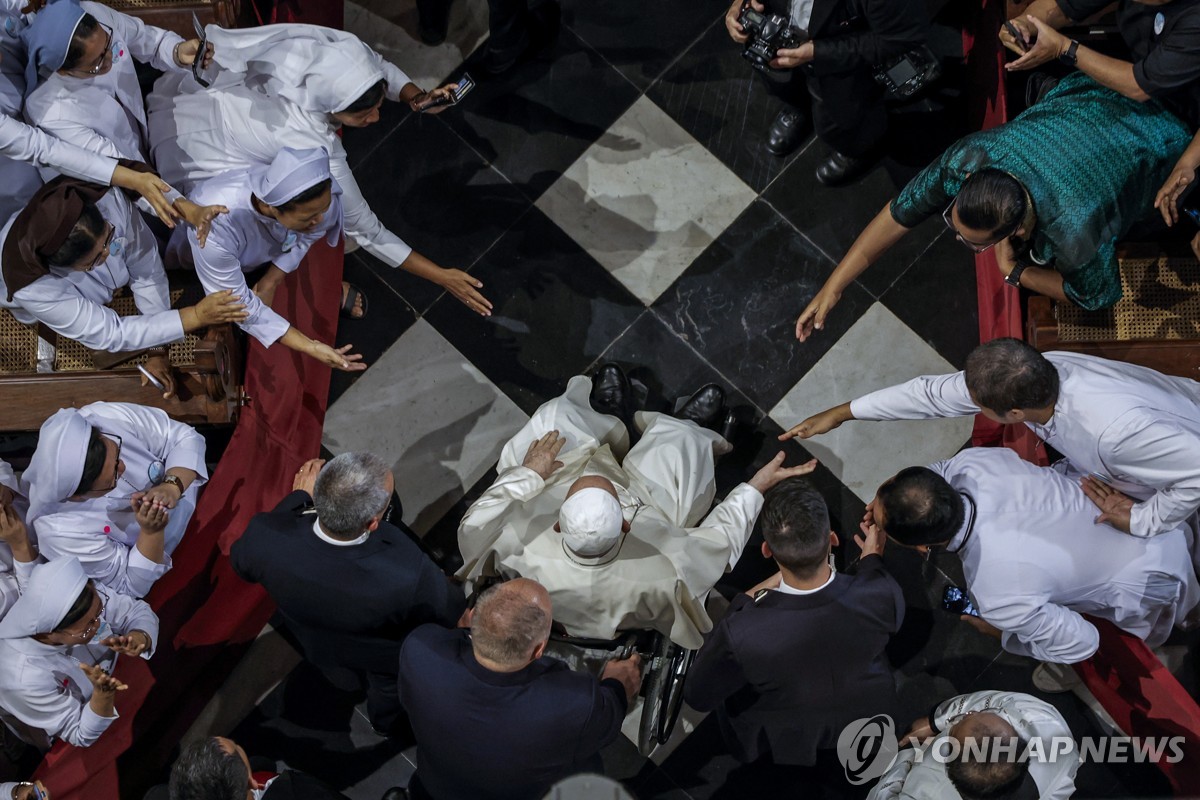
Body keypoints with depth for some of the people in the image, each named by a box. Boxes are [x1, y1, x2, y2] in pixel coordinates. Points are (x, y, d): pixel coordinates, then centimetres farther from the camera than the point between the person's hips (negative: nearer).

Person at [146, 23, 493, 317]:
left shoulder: (320, 50, -25)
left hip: (189, 95, 7)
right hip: (189, 152, -7)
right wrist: (442, 277, -22)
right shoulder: (318, 153, -37)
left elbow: (381, 68, -3)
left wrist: (416, 98, -22)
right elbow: (366, 231, -25)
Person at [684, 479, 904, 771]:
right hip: (868, 724, 2)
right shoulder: (883, 595, -35)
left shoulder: (741, 633, -41)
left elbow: (698, 696, -18)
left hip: (784, 744, -2)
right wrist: (873, 558, 9)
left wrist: (743, 604, -15)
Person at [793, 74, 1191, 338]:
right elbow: (899, 213, -26)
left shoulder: (1074, 234, -48)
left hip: (1155, 142, -3)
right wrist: (832, 288, -26)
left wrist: (1014, 273, -22)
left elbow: (1096, 297, -26)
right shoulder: (965, 159, -38)